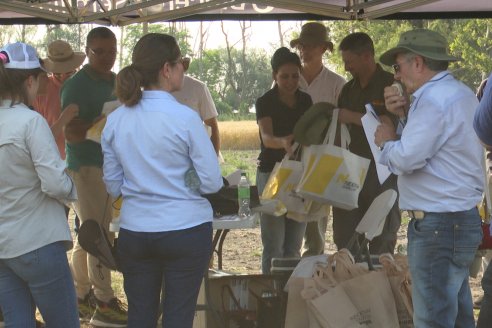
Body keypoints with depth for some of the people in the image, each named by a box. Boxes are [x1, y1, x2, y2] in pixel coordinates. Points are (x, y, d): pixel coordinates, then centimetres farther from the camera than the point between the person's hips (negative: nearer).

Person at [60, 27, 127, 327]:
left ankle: (82, 297, 23)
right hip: (87, 167, -8)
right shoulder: (76, 86, -12)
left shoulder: (117, 83, 13)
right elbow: (72, 133, -20)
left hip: (110, 165, 8)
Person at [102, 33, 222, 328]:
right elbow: (212, 182, -11)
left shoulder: (116, 120, 0)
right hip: (185, 229, -4)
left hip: (134, 232, 4)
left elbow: (113, 186, 8)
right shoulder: (185, 118, -14)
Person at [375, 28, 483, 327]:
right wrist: (405, 115, 7)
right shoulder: (459, 93, 15)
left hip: (438, 226, -11)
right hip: (463, 220, 11)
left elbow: (407, 159, -21)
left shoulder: (434, 99, -17)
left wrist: (387, 142, -2)